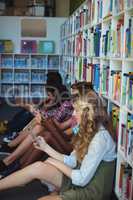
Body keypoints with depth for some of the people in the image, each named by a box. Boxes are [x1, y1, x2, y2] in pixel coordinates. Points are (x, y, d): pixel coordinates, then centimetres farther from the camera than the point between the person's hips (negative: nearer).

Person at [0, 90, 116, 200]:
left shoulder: (100, 138, -25)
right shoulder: (90, 131, 5)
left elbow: (82, 179, -23)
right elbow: (72, 161, 6)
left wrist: (57, 163, -9)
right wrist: (45, 147, 3)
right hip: (80, 182, 8)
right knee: (38, 166, -6)